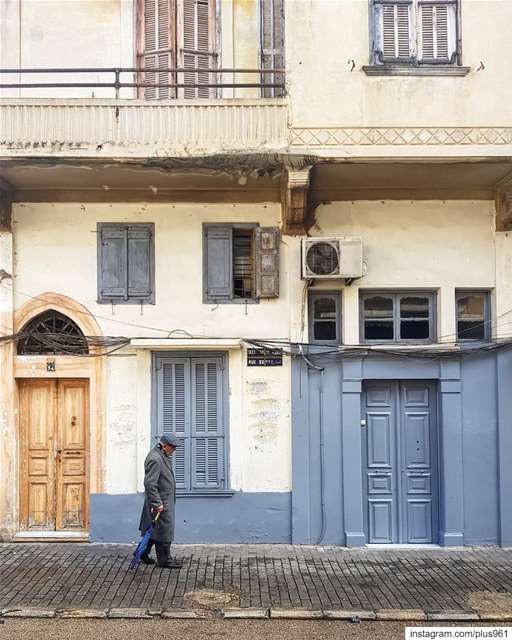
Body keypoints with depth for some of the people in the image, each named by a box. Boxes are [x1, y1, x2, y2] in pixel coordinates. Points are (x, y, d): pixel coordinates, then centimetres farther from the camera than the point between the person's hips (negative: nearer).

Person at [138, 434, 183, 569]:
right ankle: (164, 560, 12)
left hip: (166, 500, 10)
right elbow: (150, 484, -26)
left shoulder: (163, 455, 9)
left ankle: (143, 552, 31)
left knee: (154, 528, 19)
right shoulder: (155, 459, -24)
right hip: (161, 502, -10)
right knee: (164, 529, 1)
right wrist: (157, 504, -23)